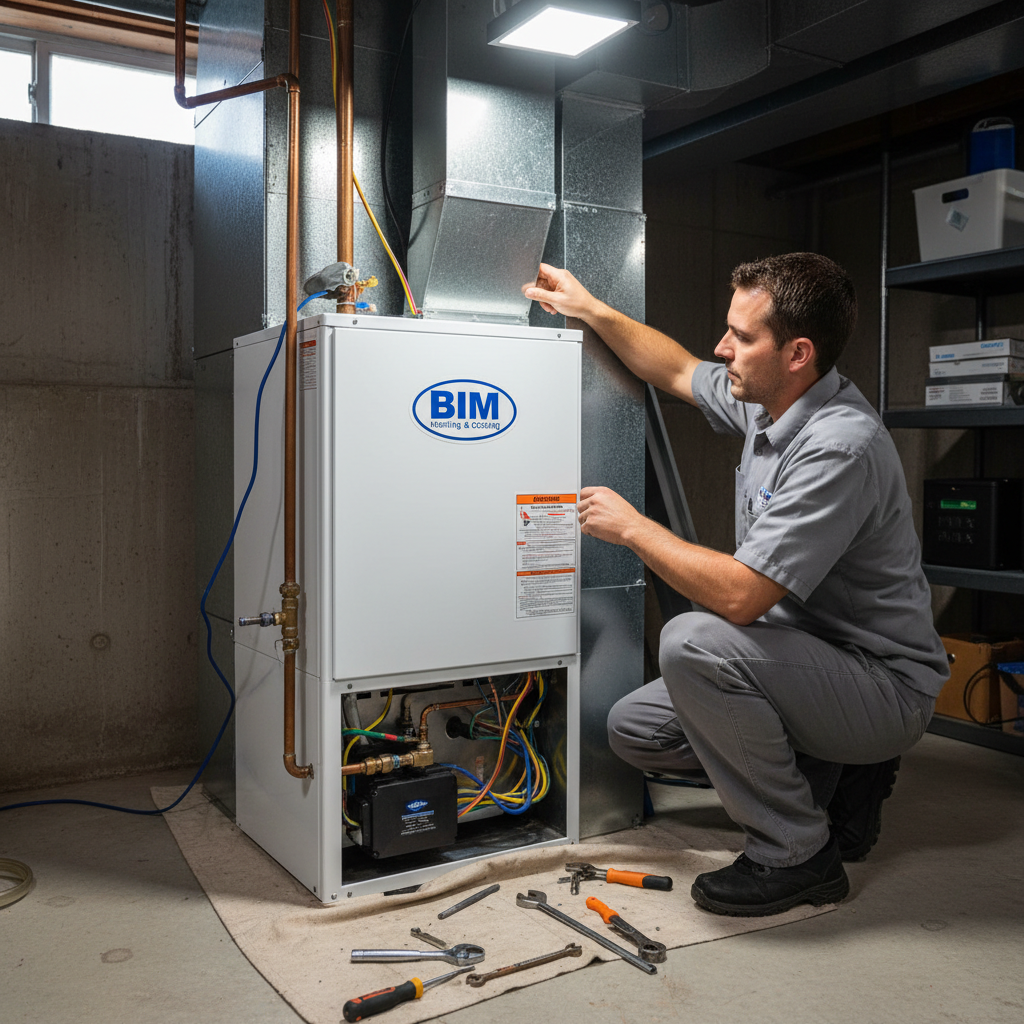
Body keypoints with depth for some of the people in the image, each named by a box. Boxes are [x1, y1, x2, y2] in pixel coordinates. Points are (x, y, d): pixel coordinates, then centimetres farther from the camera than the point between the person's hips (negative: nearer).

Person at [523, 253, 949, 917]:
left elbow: (738, 595, -33)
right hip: (811, 663, 9)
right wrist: (591, 310, 15)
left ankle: (798, 853, -12)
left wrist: (632, 527, -19)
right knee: (634, 728, 5)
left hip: (885, 688, -9)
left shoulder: (839, 446, -29)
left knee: (693, 642, -32)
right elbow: (678, 371, 20)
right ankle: (833, 774, 14)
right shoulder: (769, 402, 0)